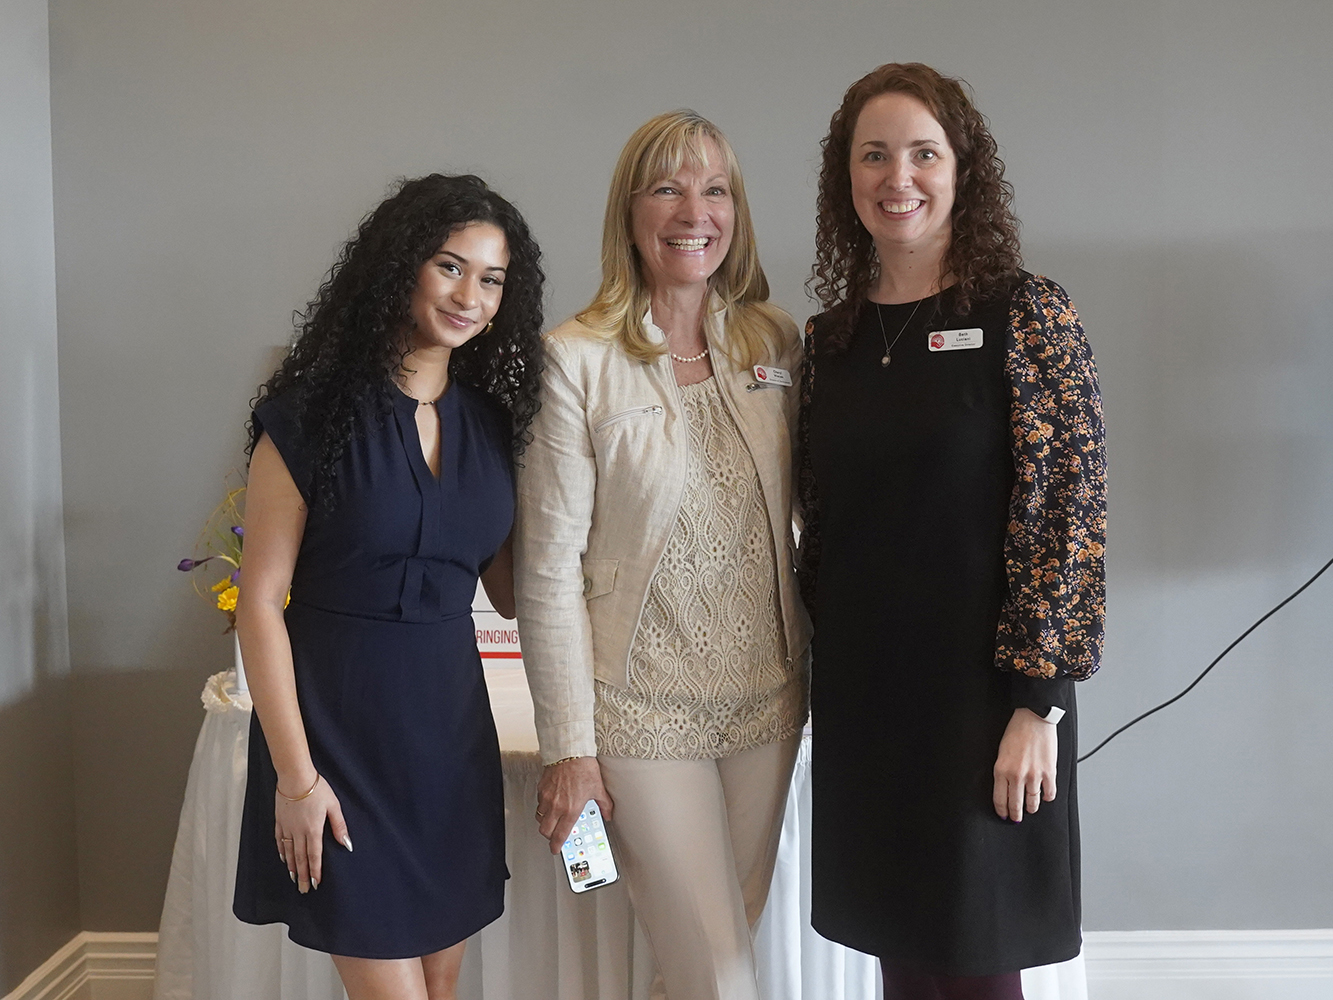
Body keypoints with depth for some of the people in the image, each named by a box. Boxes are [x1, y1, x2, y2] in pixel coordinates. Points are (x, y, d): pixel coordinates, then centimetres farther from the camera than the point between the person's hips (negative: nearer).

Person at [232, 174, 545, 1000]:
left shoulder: (491, 419, 6)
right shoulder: (311, 414, -8)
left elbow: (510, 587, 8)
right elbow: (261, 600, -9)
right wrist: (295, 774, -12)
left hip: (451, 718, 5)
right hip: (339, 719, -5)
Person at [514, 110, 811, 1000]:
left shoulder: (776, 342, 3)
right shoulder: (577, 361, -11)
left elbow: (804, 516, 11)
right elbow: (549, 568, -11)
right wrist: (568, 745, -10)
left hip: (766, 695, 5)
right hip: (643, 708, -4)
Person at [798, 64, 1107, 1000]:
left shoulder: (1027, 314, -7)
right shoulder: (831, 336, 8)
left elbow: (1070, 512, -11)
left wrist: (1038, 704, -15)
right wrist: (823, 678, 11)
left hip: (981, 696, -4)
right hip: (860, 698, 5)